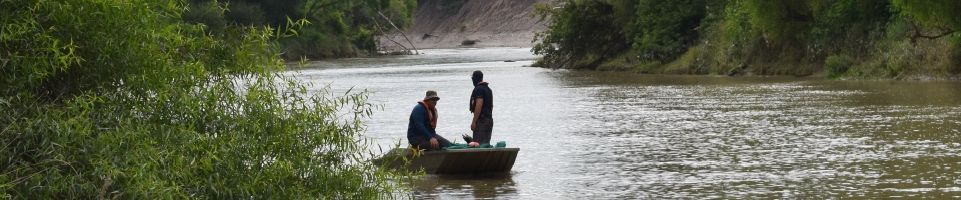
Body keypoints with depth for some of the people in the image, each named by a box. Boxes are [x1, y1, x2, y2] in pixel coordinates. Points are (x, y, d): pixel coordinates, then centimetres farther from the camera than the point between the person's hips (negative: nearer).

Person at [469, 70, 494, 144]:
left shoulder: (478, 89, -13)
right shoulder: (488, 89, 18)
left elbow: (479, 106, -20)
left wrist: (474, 121, -19)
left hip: (481, 120, -10)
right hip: (490, 120, 10)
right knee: (486, 144, 12)